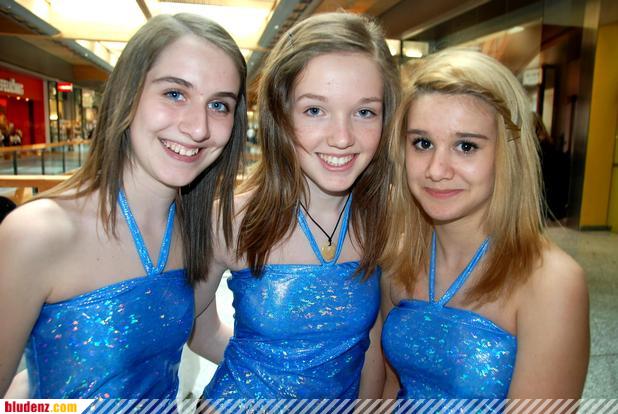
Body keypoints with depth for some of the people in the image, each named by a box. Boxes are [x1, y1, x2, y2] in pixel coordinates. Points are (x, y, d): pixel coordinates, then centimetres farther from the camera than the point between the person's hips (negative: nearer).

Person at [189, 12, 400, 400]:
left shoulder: (388, 216, -17)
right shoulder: (230, 222, -24)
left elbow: (374, 346, -7)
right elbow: (201, 331, -9)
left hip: (348, 396, 3)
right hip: (243, 396, -2)